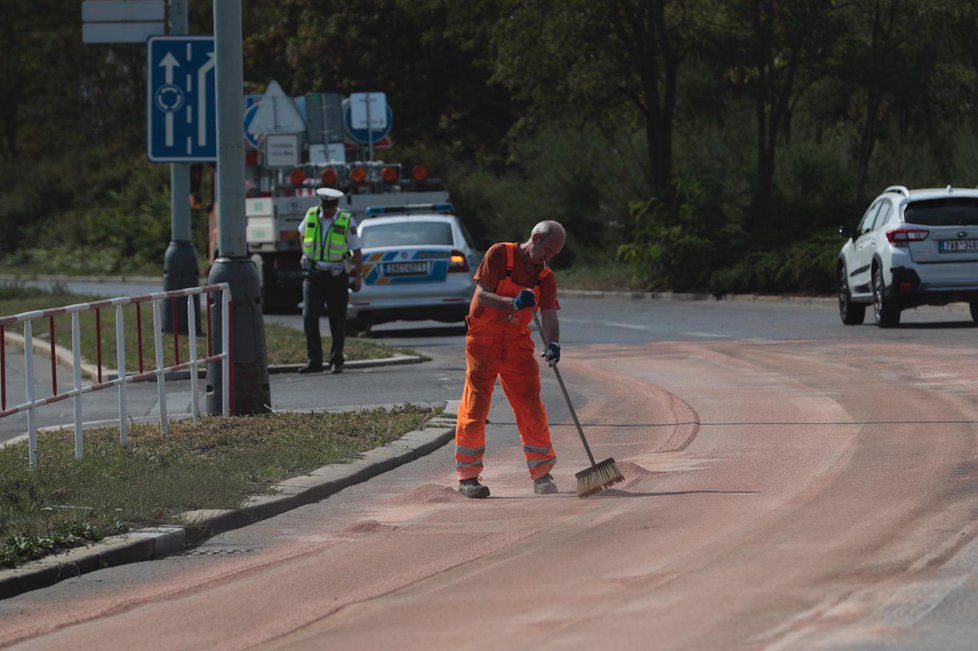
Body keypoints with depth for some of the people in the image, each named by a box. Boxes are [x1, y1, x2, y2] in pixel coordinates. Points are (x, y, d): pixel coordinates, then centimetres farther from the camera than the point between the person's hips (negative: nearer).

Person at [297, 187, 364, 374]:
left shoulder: (347, 221, -6)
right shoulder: (311, 215, 0)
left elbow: (356, 251, -2)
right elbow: (302, 233, 24)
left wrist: (358, 276, -8)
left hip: (337, 277, -1)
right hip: (313, 276, 2)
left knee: (338, 321, 5)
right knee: (309, 317, -12)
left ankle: (336, 361, 18)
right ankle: (314, 361, -8)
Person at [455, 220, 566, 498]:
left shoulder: (546, 277, 2)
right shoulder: (499, 255, -10)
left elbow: (549, 315, -11)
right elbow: (482, 295, -17)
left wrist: (553, 343, -32)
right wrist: (513, 303, -34)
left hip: (518, 345, 4)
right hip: (483, 341, -4)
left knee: (532, 409, -1)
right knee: (475, 407, -6)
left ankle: (542, 474, 10)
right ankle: (467, 476, 1)